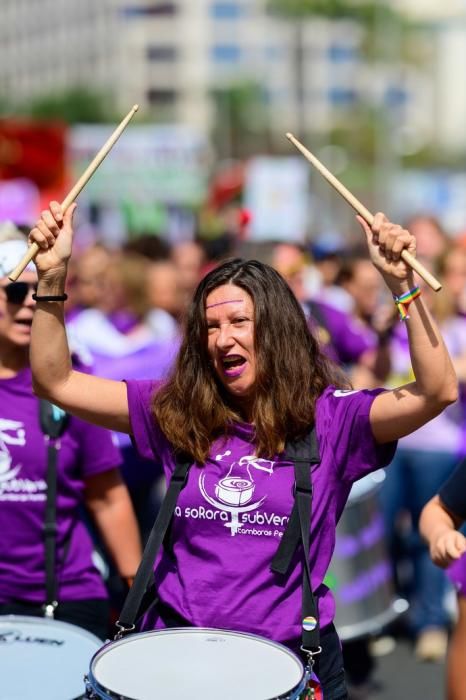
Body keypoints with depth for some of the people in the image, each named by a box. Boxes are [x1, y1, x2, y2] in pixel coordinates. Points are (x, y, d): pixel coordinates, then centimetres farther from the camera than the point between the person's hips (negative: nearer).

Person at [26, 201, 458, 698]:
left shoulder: (328, 417, -3)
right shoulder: (174, 411, 5)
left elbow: (438, 393, -17)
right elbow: (56, 383, 2)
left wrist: (401, 284, -28)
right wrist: (52, 278, -9)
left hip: (290, 654, -2)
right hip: (178, 641, 2)